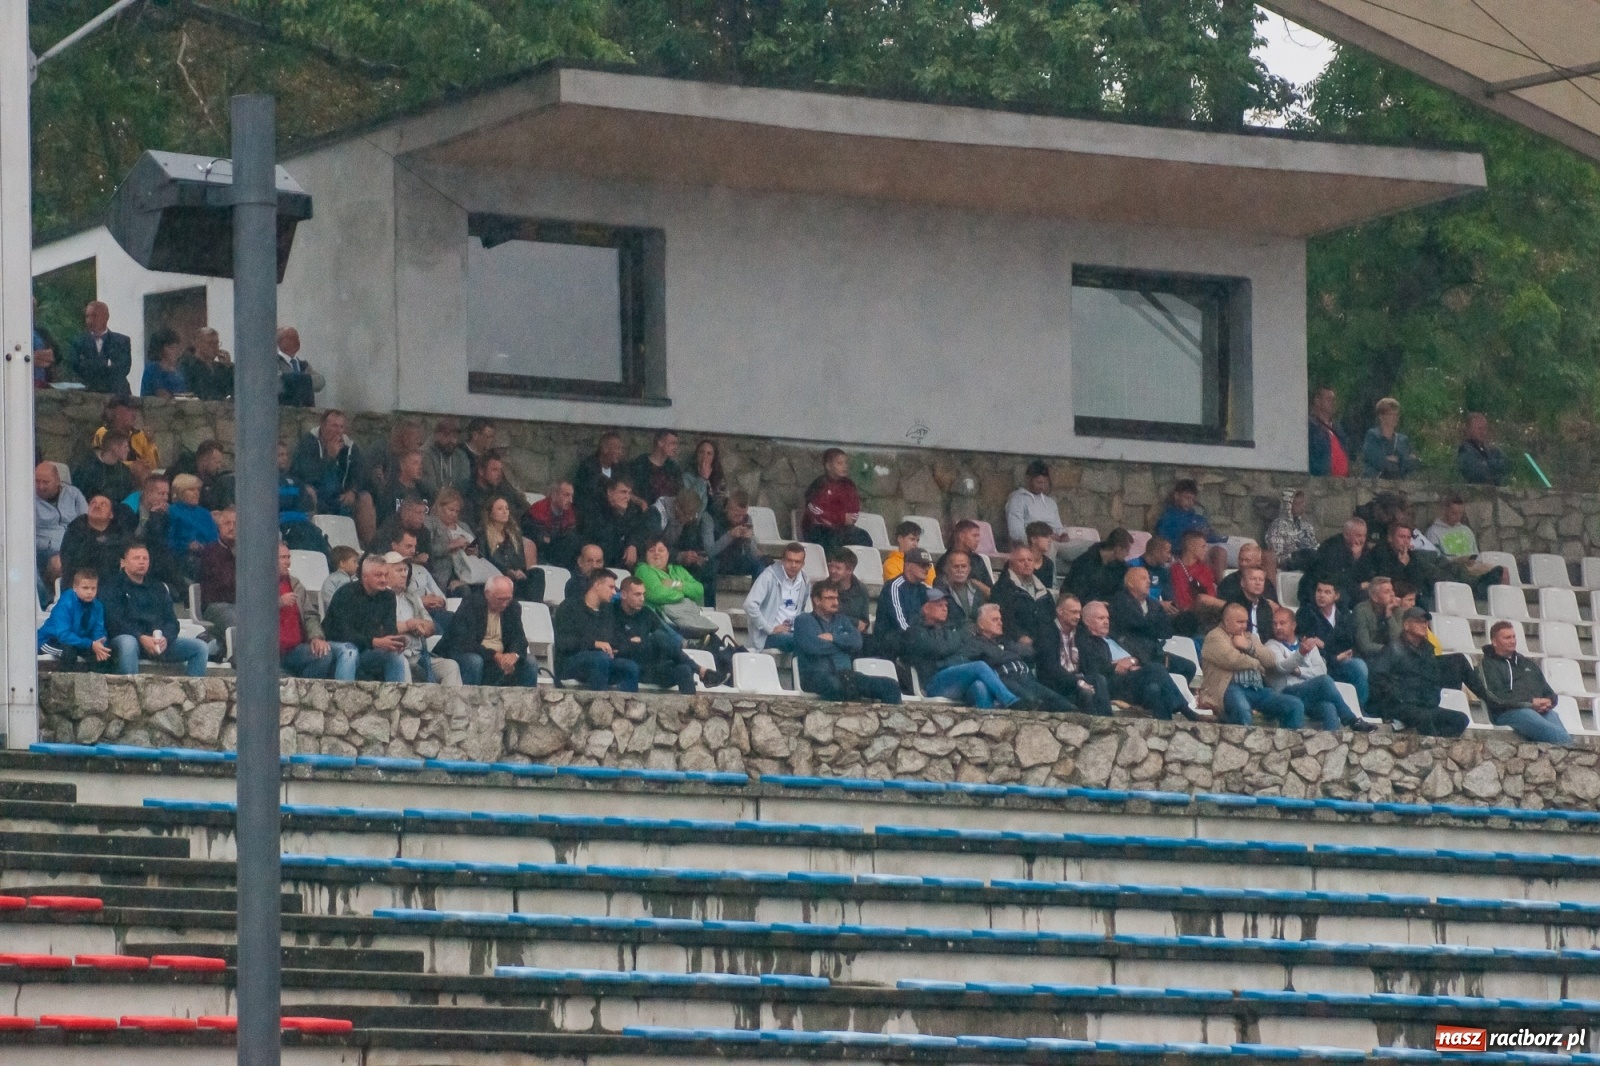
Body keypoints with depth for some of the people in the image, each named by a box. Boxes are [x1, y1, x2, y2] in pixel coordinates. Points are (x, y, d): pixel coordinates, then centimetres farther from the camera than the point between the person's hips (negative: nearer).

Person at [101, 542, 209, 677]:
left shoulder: (158, 589, 25)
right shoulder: (113, 588, 9)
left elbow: (171, 621, 16)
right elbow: (114, 622, -6)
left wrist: (166, 638, -9)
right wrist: (141, 638, -21)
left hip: (160, 642, 5)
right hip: (129, 637, -5)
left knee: (200, 647, -11)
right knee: (128, 644, -41)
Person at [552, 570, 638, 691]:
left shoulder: (608, 611, 22)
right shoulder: (570, 607, 3)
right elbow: (563, 641, -11)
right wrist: (594, 644, -23)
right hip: (570, 662, -5)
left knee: (631, 668, -24)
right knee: (601, 658, -36)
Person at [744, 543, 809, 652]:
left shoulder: (804, 581, 10)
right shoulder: (770, 576, -7)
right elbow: (750, 604, -16)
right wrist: (769, 628, -16)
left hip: (792, 633, 6)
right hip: (768, 637, -6)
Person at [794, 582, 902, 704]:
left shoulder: (841, 620, 25)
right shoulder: (803, 621, 9)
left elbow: (857, 642, 8)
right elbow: (812, 646, -9)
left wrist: (834, 638, -5)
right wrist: (844, 643, 5)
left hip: (845, 675, 5)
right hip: (817, 675, -5)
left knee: (892, 686, -15)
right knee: (835, 685, -44)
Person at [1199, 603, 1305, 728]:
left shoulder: (1250, 637, 27)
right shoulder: (1215, 637, 6)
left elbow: (1272, 661, 15)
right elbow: (1232, 659, -12)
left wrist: (1249, 646, 1)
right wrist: (1257, 663, 5)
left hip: (1257, 689, 7)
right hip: (1231, 688, -7)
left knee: (1296, 706, -11)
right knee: (1241, 708, -42)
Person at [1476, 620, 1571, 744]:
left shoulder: (1526, 663, 32)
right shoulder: (1488, 665, 13)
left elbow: (1549, 692, 29)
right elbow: (1496, 698, -3)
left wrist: (1548, 702, 1)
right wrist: (1531, 702, -9)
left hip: (1542, 711, 4)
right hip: (1509, 713, -4)